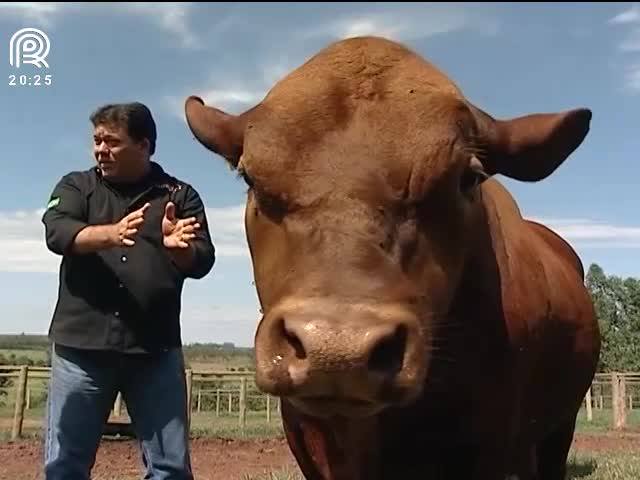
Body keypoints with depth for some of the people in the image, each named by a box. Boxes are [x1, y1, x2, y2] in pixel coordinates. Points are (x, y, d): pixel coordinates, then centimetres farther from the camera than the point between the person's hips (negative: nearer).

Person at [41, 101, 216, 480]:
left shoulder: (180, 195, 9)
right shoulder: (76, 186, 11)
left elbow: (202, 262, -1)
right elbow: (57, 232, -9)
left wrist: (178, 247, -25)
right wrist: (110, 234, -28)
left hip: (156, 349, 0)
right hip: (82, 345, 1)